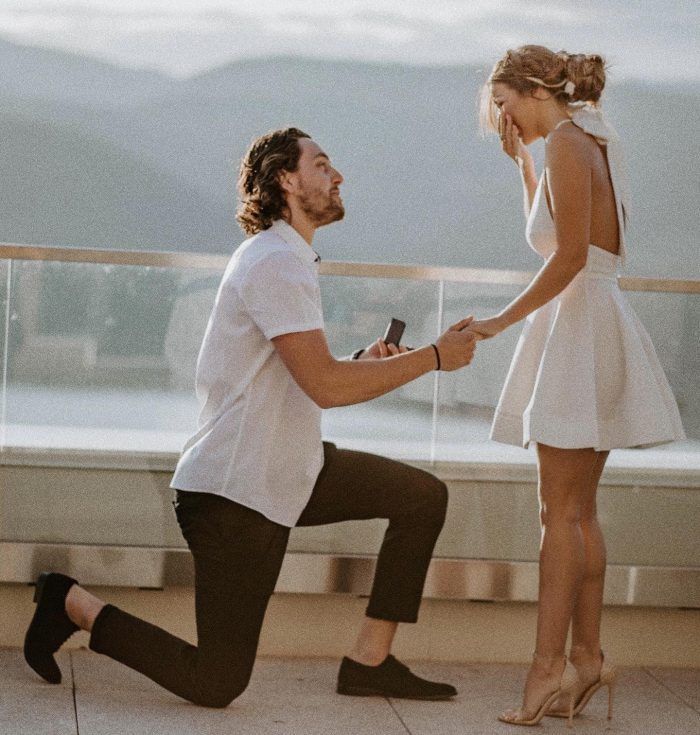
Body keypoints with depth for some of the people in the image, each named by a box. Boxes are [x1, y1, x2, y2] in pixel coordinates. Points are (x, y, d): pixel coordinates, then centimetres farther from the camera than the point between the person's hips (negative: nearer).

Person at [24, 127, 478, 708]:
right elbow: (323, 386, -25)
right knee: (216, 684, -7)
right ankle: (74, 604, 9)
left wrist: (362, 365, 4)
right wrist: (433, 356, -17)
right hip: (237, 490, -10)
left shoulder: (289, 260, 17)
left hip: (287, 473, 10)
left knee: (424, 495, 5)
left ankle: (370, 660, 6)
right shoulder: (276, 262, -17)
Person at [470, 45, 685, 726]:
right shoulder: (593, 140, 17)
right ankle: (587, 656, 12)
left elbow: (569, 255, -19)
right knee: (578, 510, 10)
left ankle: (549, 663, -12)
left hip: (580, 323, -10)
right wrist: (521, 160, 23)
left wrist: (502, 320, -14)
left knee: (560, 509, -11)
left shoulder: (567, 140, -11)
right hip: (585, 325, 10)